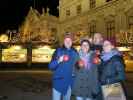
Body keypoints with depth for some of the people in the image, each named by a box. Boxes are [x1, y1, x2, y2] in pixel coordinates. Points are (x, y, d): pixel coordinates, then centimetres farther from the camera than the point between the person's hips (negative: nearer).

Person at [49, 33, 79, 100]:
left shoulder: (75, 52, 6)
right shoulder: (58, 51, -4)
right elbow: (51, 66, -8)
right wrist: (58, 61, -24)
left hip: (69, 82, 4)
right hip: (58, 81, -3)